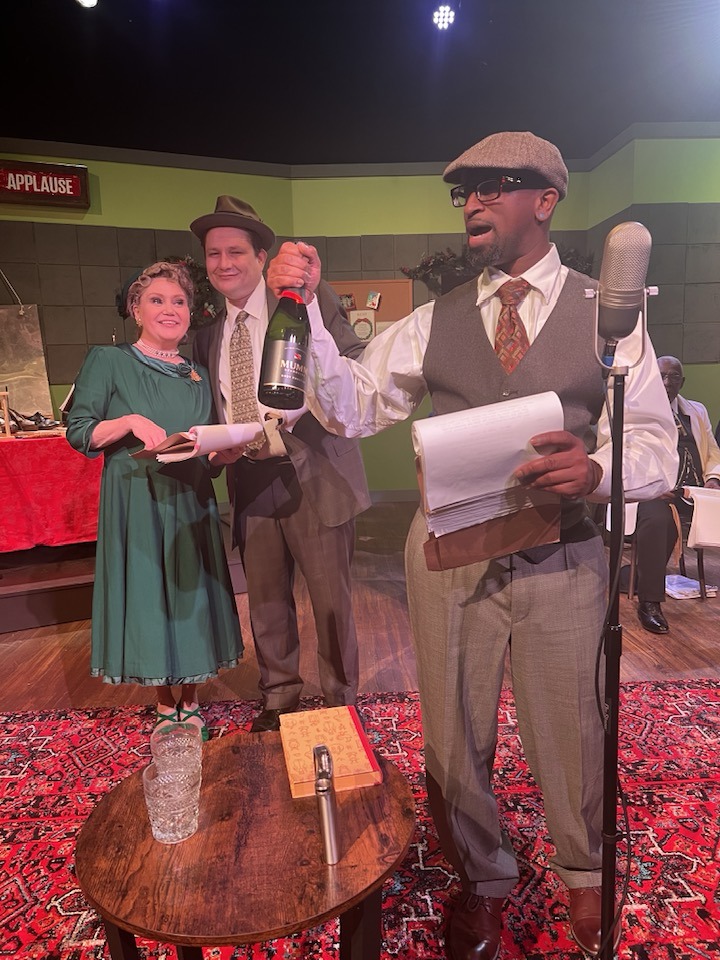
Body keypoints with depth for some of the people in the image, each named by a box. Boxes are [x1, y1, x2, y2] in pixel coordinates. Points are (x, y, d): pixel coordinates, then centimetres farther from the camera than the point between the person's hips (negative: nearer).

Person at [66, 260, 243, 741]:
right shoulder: (108, 361, -1)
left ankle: (190, 702, 27)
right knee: (147, 595, 4)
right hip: (135, 503, -3)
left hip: (191, 503, 4)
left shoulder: (199, 374, 11)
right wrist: (129, 422, -20)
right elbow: (77, 431, -5)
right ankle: (165, 705, 25)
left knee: (193, 596, 8)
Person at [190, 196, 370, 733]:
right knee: (266, 604, 15)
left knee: (331, 602, 6)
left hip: (314, 477, -5)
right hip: (251, 483, 5)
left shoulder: (311, 299, -3)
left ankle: (342, 704, 29)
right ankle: (279, 698, 37)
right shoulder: (209, 333, 15)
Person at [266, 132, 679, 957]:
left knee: (568, 733, 19)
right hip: (449, 558, 2)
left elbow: (655, 444, -6)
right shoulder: (433, 322, 3)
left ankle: (583, 872, 53)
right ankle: (481, 879, 48)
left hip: (563, 563, -1)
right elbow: (353, 409, -1)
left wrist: (597, 469, -28)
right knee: (453, 737, 17)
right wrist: (307, 314, -14)